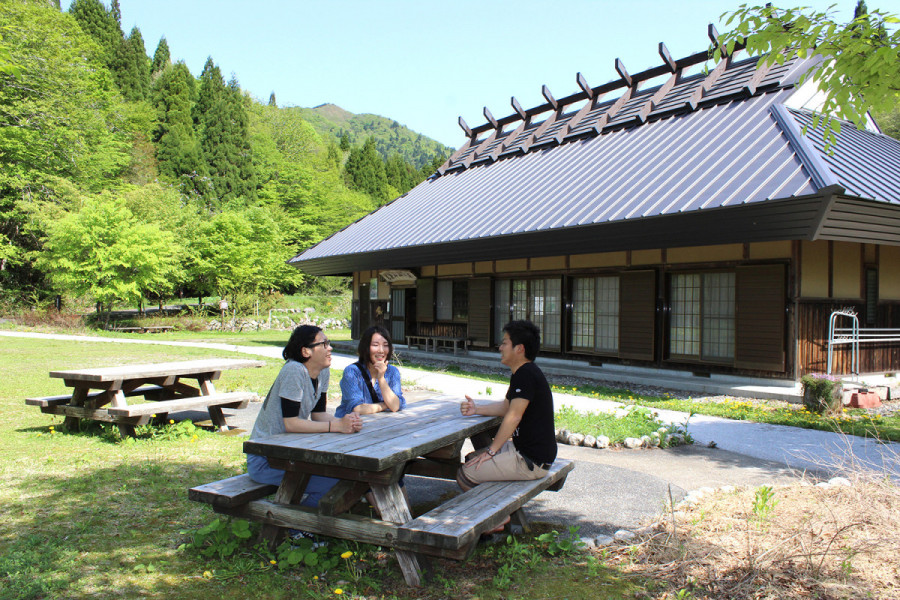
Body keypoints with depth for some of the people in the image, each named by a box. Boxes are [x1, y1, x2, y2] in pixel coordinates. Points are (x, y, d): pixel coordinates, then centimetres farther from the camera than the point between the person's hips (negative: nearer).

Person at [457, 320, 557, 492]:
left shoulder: (526, 374, -21)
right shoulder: (524, 373, 13)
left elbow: (513, 416, -24)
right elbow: (506, 407, 19)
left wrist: (491, 451, -18)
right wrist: (476, 409, 5)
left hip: (531, 461, -11)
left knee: (464, 474, -10)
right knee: (472, 458, 21)